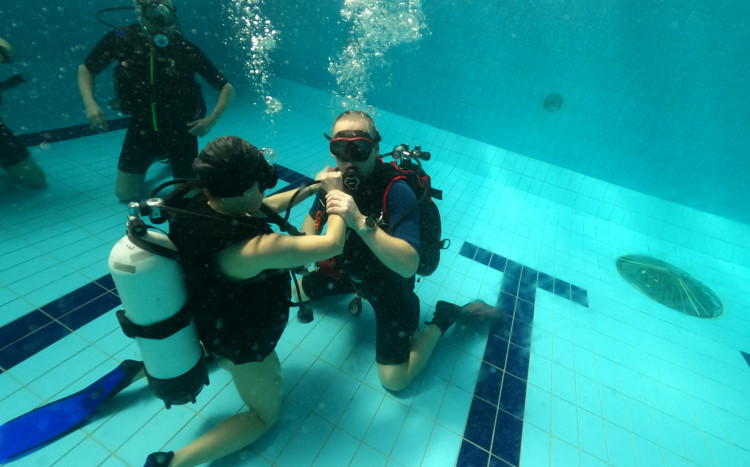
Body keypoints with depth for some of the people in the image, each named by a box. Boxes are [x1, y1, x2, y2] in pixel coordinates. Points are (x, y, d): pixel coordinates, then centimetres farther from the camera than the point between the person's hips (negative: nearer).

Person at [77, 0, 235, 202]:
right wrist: (90, 104, -12)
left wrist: (211, 119, -26)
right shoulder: (119, 39, -10)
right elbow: (85, 69, 5)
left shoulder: (185, 49, -16)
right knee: (125, 194, 9)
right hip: (141, 127, 2)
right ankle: (158, 154, 35)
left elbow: (227, 88, -13)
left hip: (181, 128, -2)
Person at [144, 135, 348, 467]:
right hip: (242, 339, -7)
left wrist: (312, 187, -5)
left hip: (210, 314, 8)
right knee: (266, 414, 20)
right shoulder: (249, 249, -42)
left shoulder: (192, 199, -18)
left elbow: (260, 208, -4)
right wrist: (335, 194, -16)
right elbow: (332, 245, -33)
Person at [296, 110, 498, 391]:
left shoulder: (397, 193, -33)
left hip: (389, 283, -6)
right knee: (298, 291, 24)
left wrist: (361, 222, -51)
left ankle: (444, 317, 10)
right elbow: (312, 219, 4)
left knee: (394, 379, -6)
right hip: (349, 268, 7)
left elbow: (408, 265, -43)